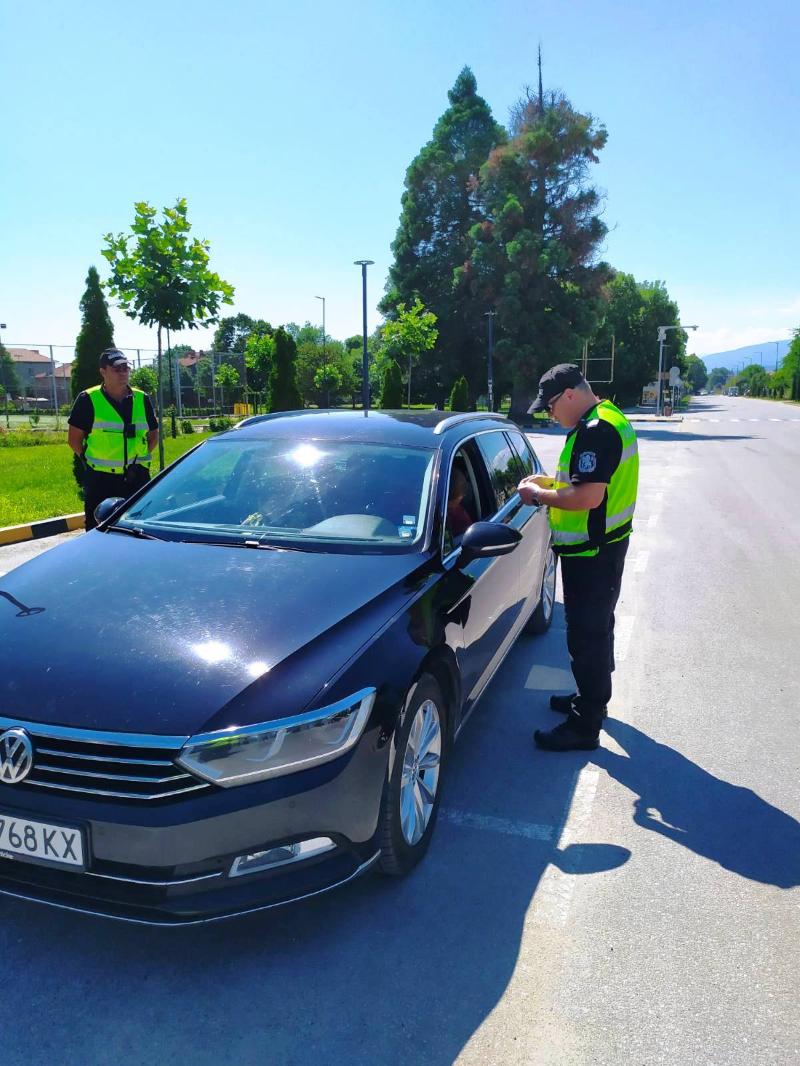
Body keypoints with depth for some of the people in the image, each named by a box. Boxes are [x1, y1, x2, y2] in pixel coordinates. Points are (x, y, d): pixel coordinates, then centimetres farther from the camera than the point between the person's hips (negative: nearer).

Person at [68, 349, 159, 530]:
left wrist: (140, 459, 8)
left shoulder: (142, 399, 8)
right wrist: (90, 461, -2)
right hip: (100, 479, -3)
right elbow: (74, 439, 2)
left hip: (136, 477, 3)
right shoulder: (88, 400, -2)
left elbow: (153, 434, 16)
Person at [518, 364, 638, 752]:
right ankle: (592, 699, 39)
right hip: (606, 545, 11)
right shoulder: (609, 418, 11)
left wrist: (539, 495, -16)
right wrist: (549, 481, 9)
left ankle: (584, 726, 9)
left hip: (591, 553, -11)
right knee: (597, 626, 22)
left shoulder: (595, 431, -23)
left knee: (586, 635, -2)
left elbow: (588, 497, -29)